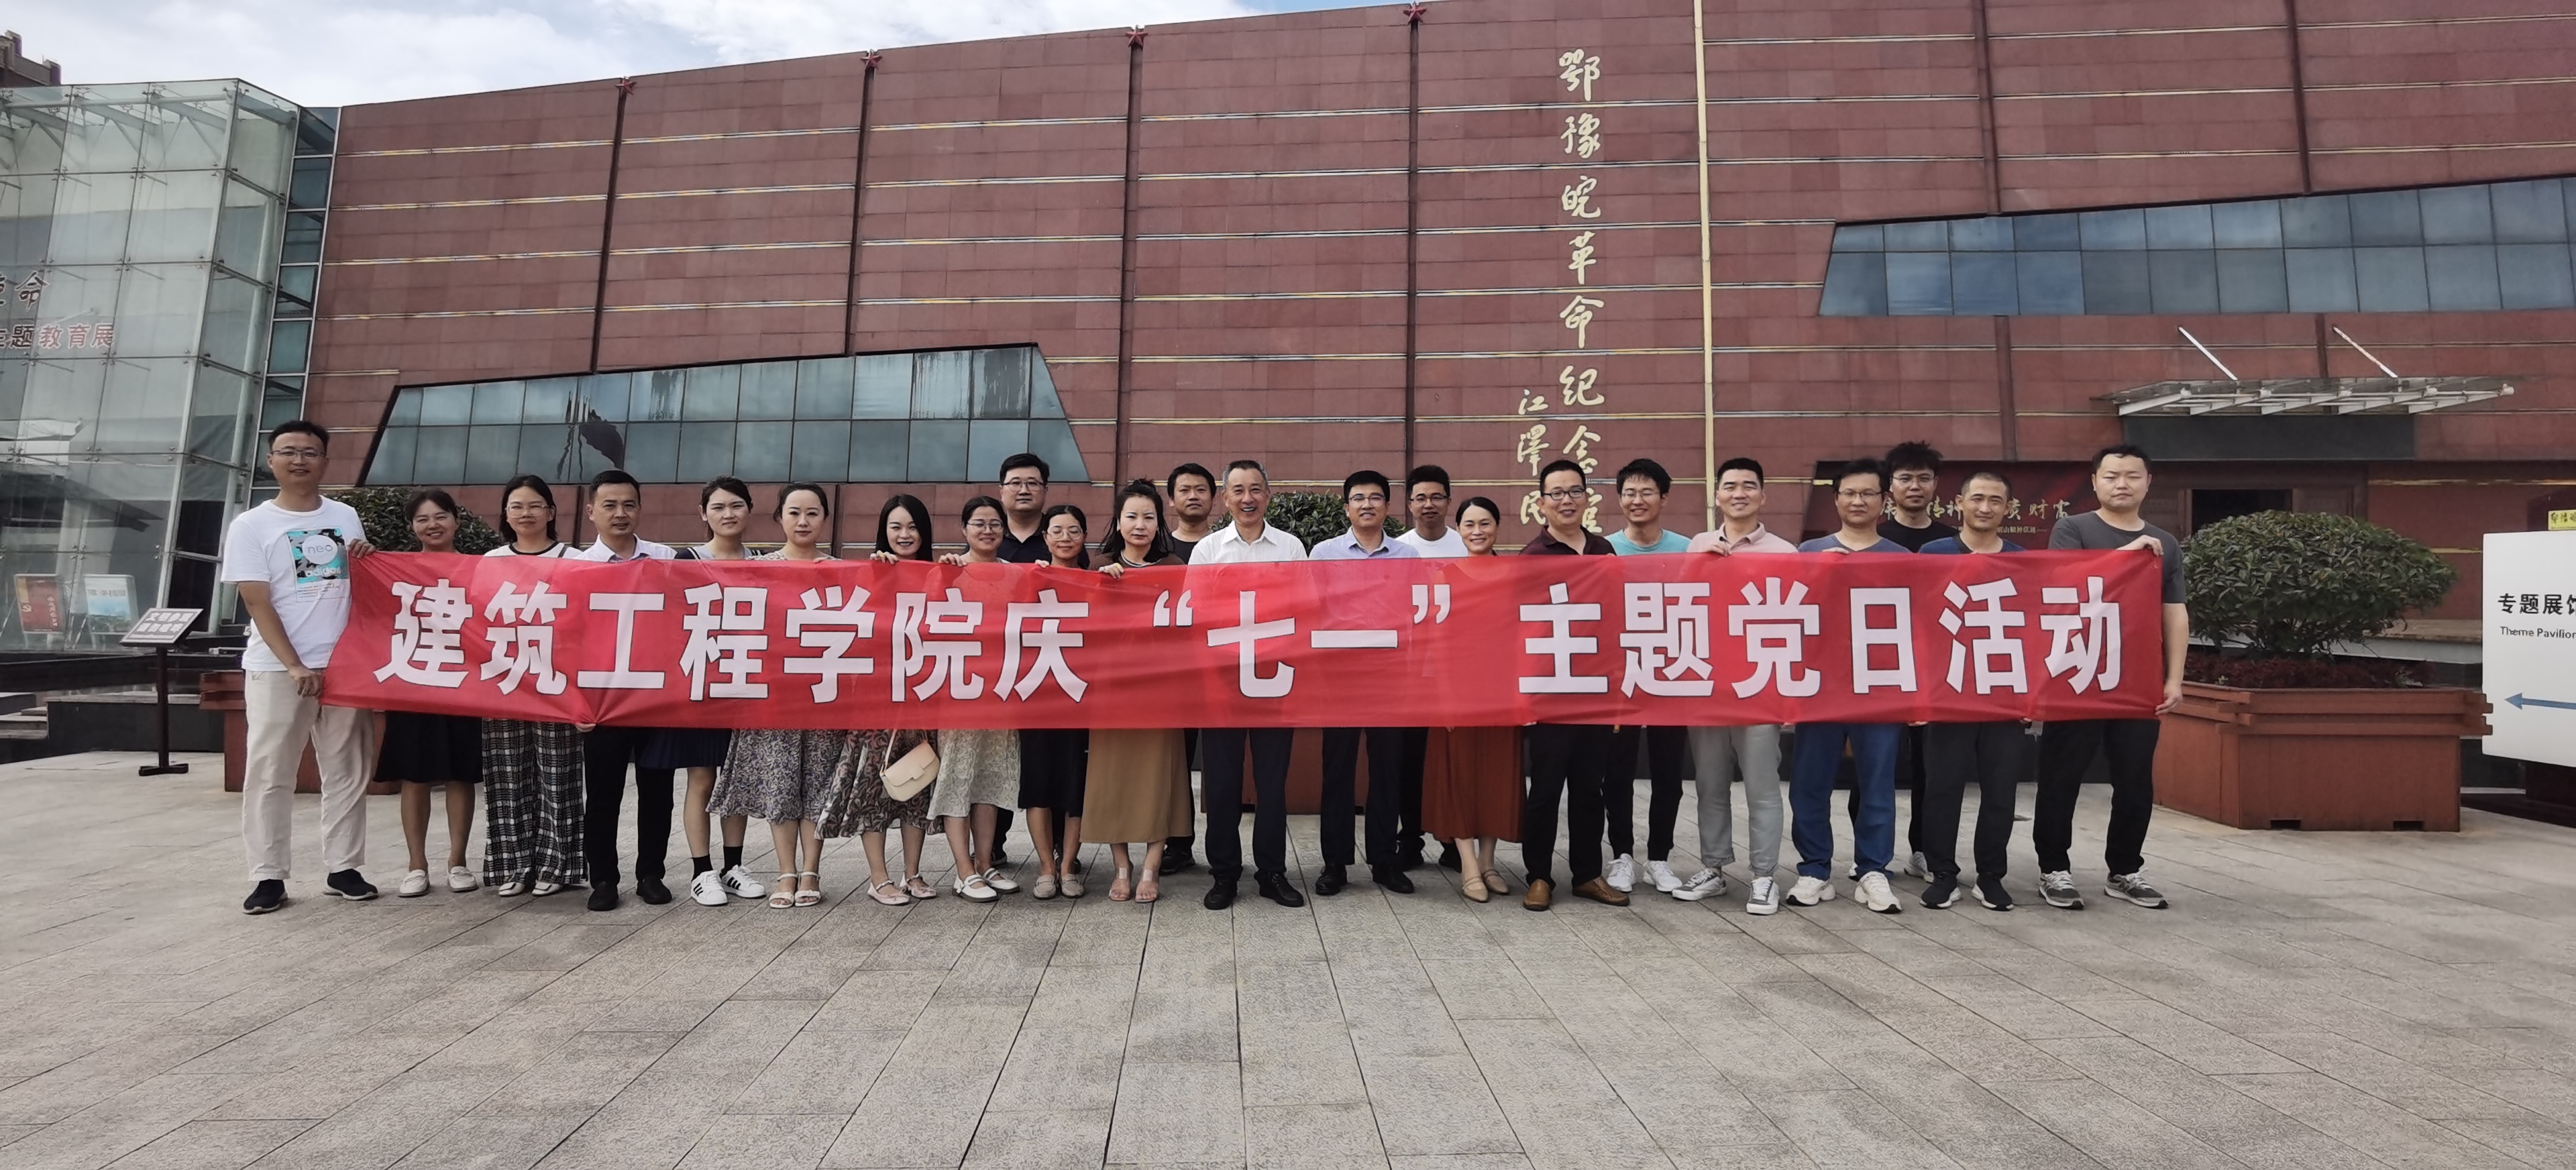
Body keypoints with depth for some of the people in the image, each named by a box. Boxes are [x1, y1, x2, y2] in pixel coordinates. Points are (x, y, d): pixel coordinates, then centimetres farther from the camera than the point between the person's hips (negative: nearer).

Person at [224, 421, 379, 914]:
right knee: (269, 775, 2)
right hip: (277, 669, -3)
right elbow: (257, 603, -6)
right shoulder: (251, 525, 0)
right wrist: (294, 666, -14)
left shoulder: (346, 517, 11)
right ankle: (268, 876, 10)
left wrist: (368, 561, -3)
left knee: (347, 772, 6)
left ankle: (343, 869, 14)